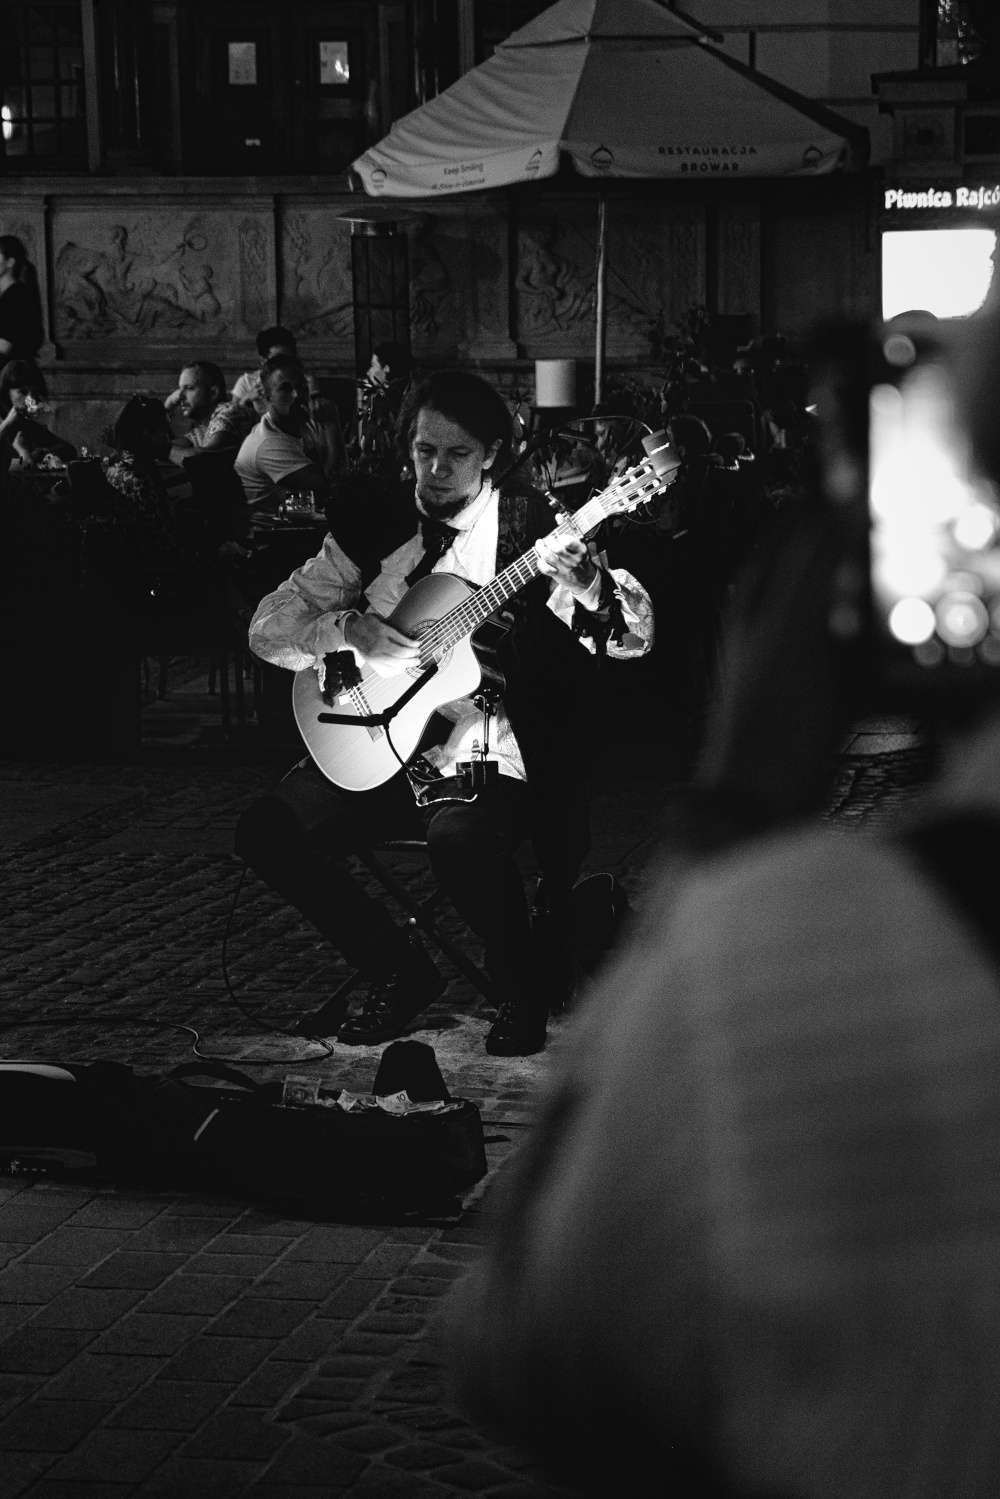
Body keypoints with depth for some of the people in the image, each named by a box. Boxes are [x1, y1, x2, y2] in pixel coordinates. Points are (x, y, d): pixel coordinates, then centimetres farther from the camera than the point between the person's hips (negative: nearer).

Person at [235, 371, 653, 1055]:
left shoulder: (533, 526, -5)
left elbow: (637, 634, -13)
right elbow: (269, 624, 5)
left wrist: (588, 586, -35)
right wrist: (349, 629, -16)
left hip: (492, 750, -5)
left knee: (461, 838, -35)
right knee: (268, 831, -14)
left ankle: (526, 993, -5)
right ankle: (400, 973, 6)